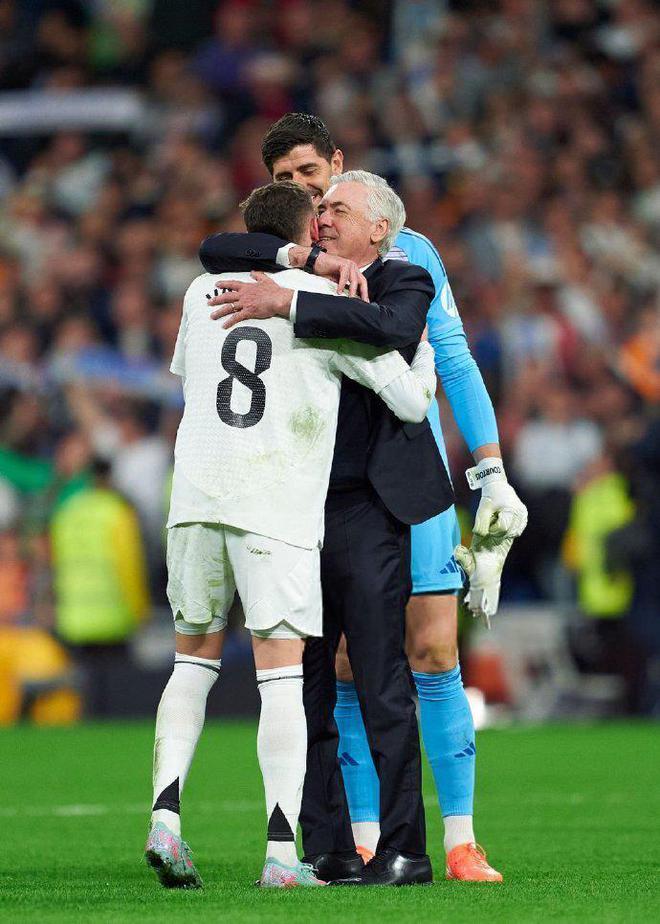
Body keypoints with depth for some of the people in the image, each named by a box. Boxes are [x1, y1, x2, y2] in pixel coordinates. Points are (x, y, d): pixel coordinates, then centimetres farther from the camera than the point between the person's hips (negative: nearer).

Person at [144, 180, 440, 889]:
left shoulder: (204, 291, 13)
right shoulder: (332, 306, 0)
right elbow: (410, 403, 2)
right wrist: (423, 351, 24)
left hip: (195, 501, 4)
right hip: (278, 511, -4)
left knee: (194, 659, 15)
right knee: (282, 676, -2)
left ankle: (165, 816, -1)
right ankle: (281, 852, -8)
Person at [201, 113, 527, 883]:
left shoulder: (408, 254, 7)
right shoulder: (280, 262, 7)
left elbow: (456, 364, 4)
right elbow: (212, 252, -16)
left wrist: (492, 473, -6)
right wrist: (309, 258, -30)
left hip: (413, 480, -1)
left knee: (434, 658, -6)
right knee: (350, 672, 0)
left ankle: (461, 843, -3)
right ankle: (366, 844, 5)